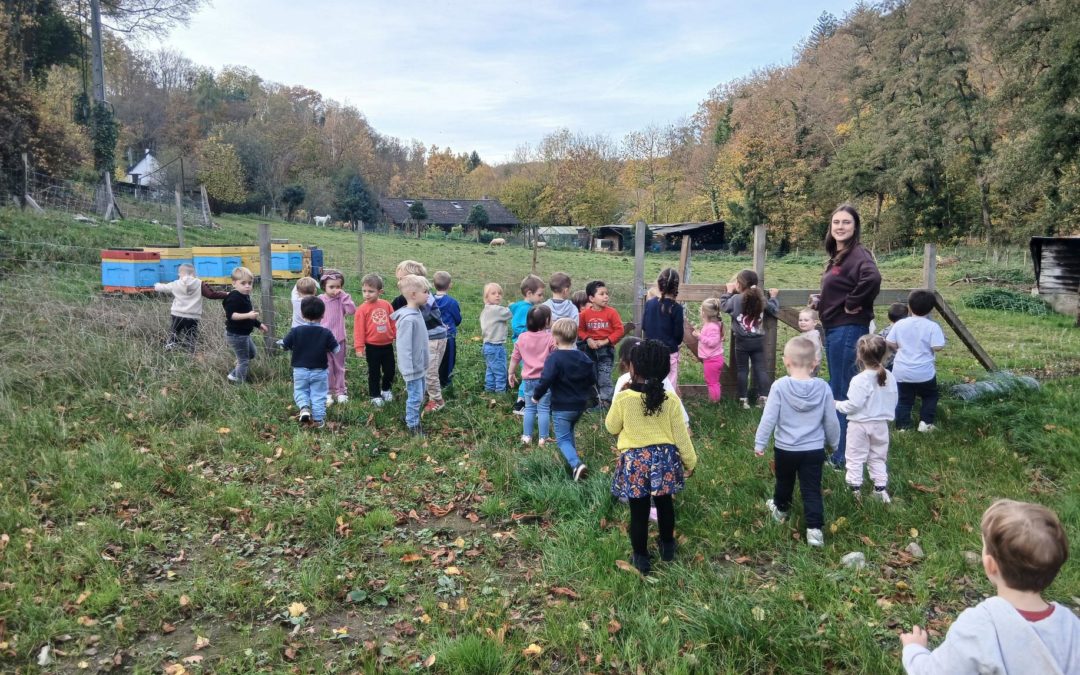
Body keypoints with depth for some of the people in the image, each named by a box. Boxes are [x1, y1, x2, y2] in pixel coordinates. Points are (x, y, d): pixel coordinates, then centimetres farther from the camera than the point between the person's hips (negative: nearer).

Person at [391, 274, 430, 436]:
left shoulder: (417, 313, 4)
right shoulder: (408, 319, -25)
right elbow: (403, 347, -24)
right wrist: (408, 371, -22)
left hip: (420, 366, 9)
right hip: (412, 368, -9)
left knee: (418, 396, 20)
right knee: (415, 397, 2)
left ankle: (412, 419, 35)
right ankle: (413, 426, 16)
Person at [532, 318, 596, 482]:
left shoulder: (554, 358, -18)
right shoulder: (583, 357, 4)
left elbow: (546, 380, -24)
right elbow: (592, 380, 11)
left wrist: (536, 396, -9)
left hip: (562, 407, -7)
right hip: (580, 405, 7)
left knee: (563, 439, 0)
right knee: (569, 433, 27)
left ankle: (576, 464, -21)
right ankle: (572, 460, 34)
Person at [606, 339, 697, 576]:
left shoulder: (623, 399, -16)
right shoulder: (670, 399, -10)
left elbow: (611, 427, 0)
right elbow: (681, 435, -3)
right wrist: (690, 461, 11)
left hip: (634, 461, -2)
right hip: (664, 458, 3)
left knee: (639, 511, 11)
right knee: (664, 504, 24)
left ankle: (641, 558, 24)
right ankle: (667, 547, 42)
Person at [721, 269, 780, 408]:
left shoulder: (736, 299, -10)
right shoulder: (761, 299, 1)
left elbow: (724, 305, 7)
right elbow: (774, 310, 14)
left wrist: (729, 292, 19)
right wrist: (773, 297, 31)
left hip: (742, 341, -2)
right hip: (758, 340, 3)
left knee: (742, 370, 6)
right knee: (760, 369, 7)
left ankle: (744, 399, 7)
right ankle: (763, 397, 2)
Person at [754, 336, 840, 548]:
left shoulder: (780, 386, -17)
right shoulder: (823, 387, -9)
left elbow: (769, 418, -15)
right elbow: (831, 421, 1)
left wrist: (759, 443, -4)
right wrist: (833, 442, 18)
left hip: (785, 449, 0)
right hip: (814, 450, 1)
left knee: (784, 482, 23)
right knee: (812, 490, 7)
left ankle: (780, 510, 46)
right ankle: (814, 529, 1)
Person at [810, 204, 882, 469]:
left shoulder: (858, 254, -15)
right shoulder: (837, 256, 14)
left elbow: (872, 278, -35)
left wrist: (853, 304, -23)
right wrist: (820, 300, 7)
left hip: (848, 329, -10)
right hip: (834, 328, 10)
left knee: (843, 391, -3)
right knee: (837, 388, 18)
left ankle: (843, 455, 7)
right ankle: (839, 445, 31)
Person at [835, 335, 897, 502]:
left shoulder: (860, 380, -23)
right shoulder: (890, 378, -4)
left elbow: (853, 405, -22)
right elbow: (893, 402, 6)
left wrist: (838, 405, -6)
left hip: (860, 425, -6)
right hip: (881, 424, 6)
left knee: (855, 458, 7)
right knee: (878, 458, 19)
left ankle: (855, 489, 11)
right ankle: (881, 489, 21)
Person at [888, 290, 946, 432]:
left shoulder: (900, 324, -3)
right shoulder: (932, 326, -11)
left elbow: (891, 344, -1)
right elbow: (937, 347, -17)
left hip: (901, 372, 2)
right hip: (924, 372, -2)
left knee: (904, 399, 11)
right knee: (930, 396, 20)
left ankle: (902, 425, 6)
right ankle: (926, 422, 12)